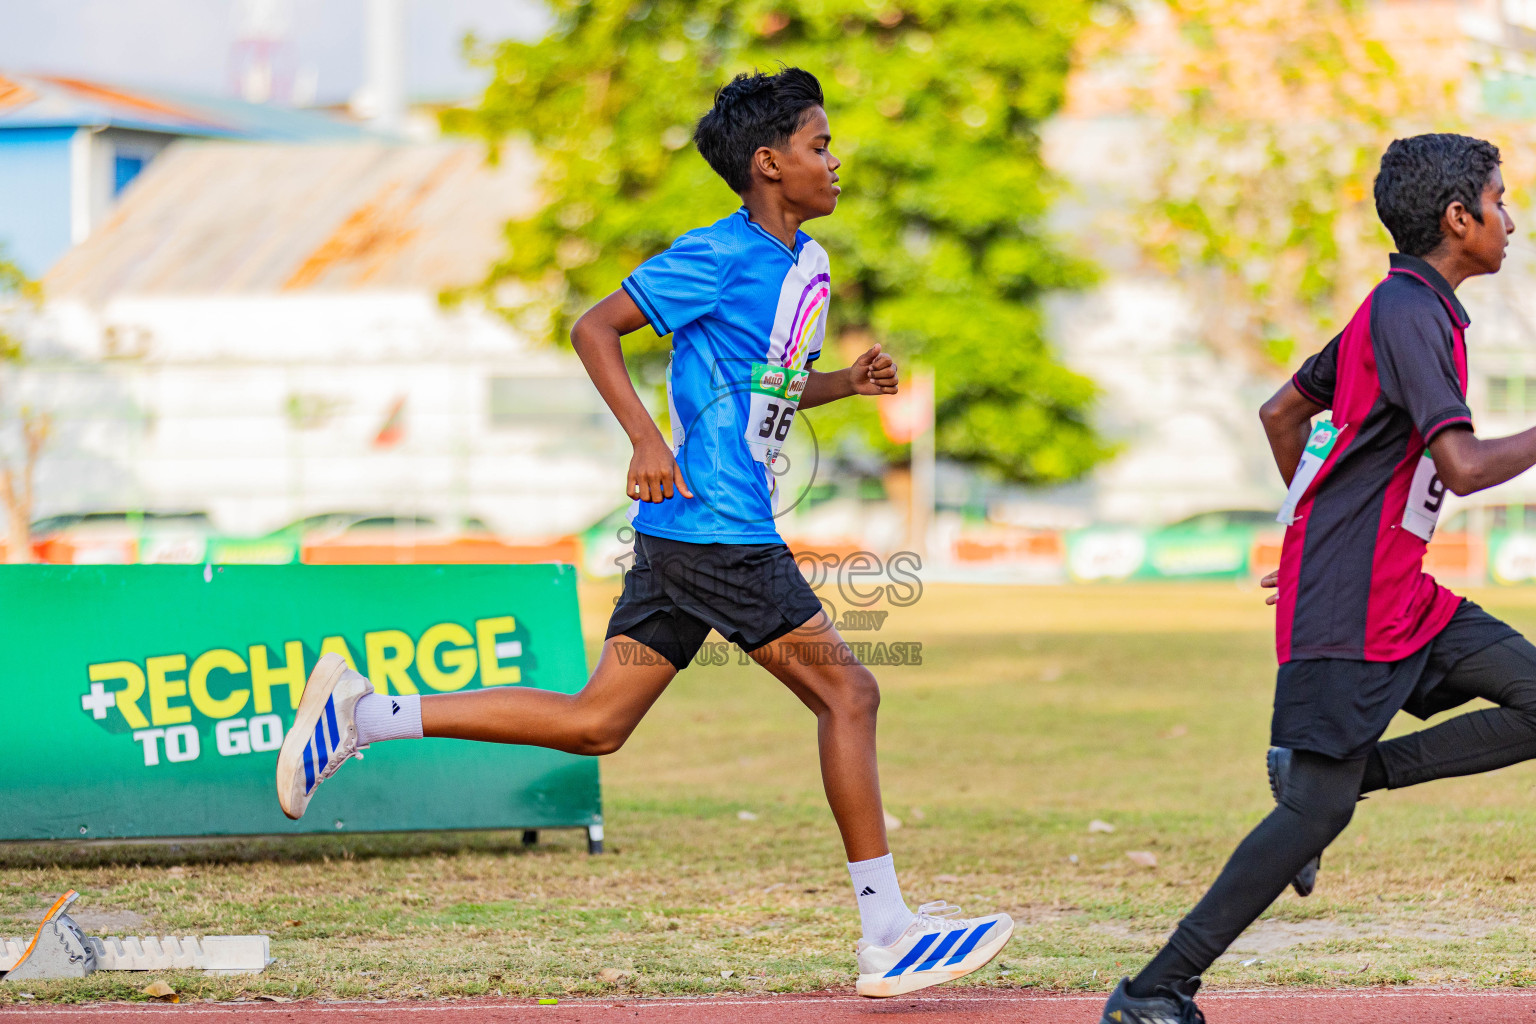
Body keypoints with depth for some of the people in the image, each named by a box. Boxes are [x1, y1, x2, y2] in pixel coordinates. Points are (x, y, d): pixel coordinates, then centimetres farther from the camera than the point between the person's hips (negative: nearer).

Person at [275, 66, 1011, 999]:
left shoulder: (808, 266, 17)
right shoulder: (719, 256, -11)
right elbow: (595, 328, -9)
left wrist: (845, 382, 10)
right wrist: (647, 439, -19)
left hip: (689, 536, 9)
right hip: (714, 527, -9)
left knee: (595, 724, 6)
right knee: (847, 693, -4)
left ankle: (364, 713, 6)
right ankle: (887, 936, -1)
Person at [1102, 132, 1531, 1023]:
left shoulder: (1400, 308, 15)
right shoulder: (1411, 314, -15)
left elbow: (1282, 412, 25)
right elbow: (1463, 466, -24)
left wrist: (1321, 528, 30)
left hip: (1403, 598, 9)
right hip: (1348, 612, -9)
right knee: (1318, 812, -10)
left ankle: (1349, 773, 3)